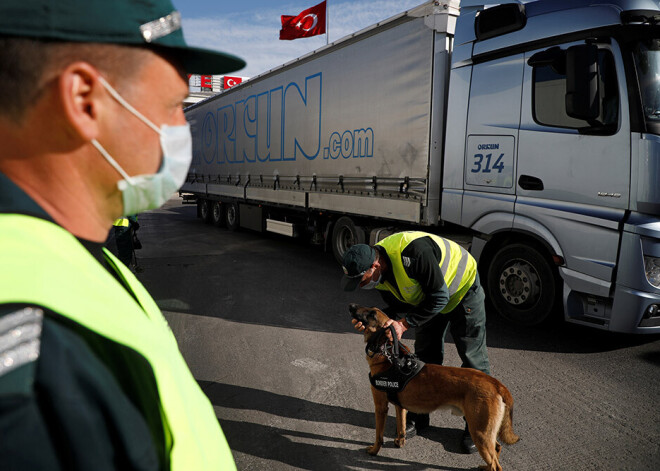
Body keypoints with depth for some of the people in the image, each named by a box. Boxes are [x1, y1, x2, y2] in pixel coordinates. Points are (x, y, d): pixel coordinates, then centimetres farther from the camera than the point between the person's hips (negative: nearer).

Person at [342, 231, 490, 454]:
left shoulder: (413, 252, -42)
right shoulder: (379, 271, -15)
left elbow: (440, 296, -33)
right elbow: (398, 305, -4)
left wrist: (405, 323, -31)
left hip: (463, 288, -7)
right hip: (429, 298, 7)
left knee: (473, 358, 1)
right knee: (425, 355, 11)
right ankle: (418, 415, 26)